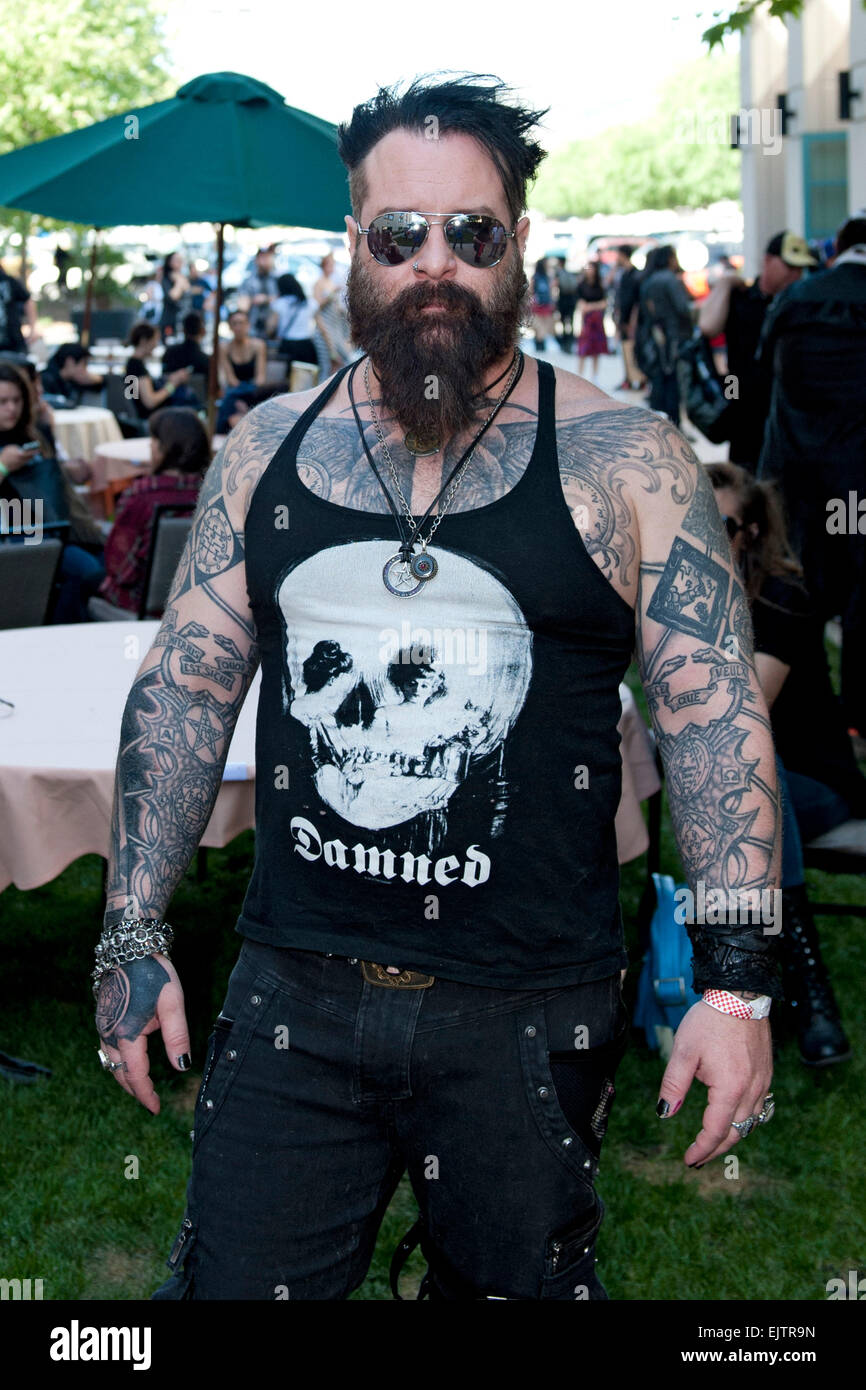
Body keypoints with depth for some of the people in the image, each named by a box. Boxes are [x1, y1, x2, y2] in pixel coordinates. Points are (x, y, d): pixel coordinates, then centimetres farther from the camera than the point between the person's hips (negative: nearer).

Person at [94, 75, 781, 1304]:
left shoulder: (624, 461, -4)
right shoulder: (266, 448, 5)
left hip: (528, 1013, -2)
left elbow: (717, 717, -6)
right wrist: (134, 938, 4)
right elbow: (183, 693, 8)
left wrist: (736, 982, -12)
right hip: (292, 996, 2)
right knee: (230, 1284, 8)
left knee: (514, 1284, 14)